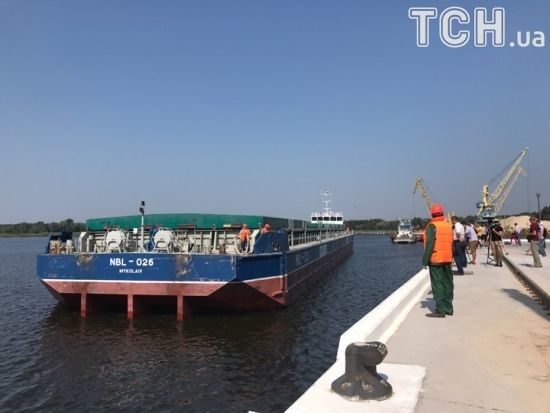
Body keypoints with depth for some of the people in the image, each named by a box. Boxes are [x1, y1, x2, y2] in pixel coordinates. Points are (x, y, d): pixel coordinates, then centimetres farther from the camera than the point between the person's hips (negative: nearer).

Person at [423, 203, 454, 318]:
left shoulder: (432, 226, -10)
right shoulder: (449, 226, 10)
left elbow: (430, 244, -16)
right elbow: (452, 244, 15)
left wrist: (425, 260, -11)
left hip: (435, 260, -7)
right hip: (447, 259, 7)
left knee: (437, 284, -4)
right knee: (447, 283, 12)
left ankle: (440, 310, -3)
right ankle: (448, 308, 19)